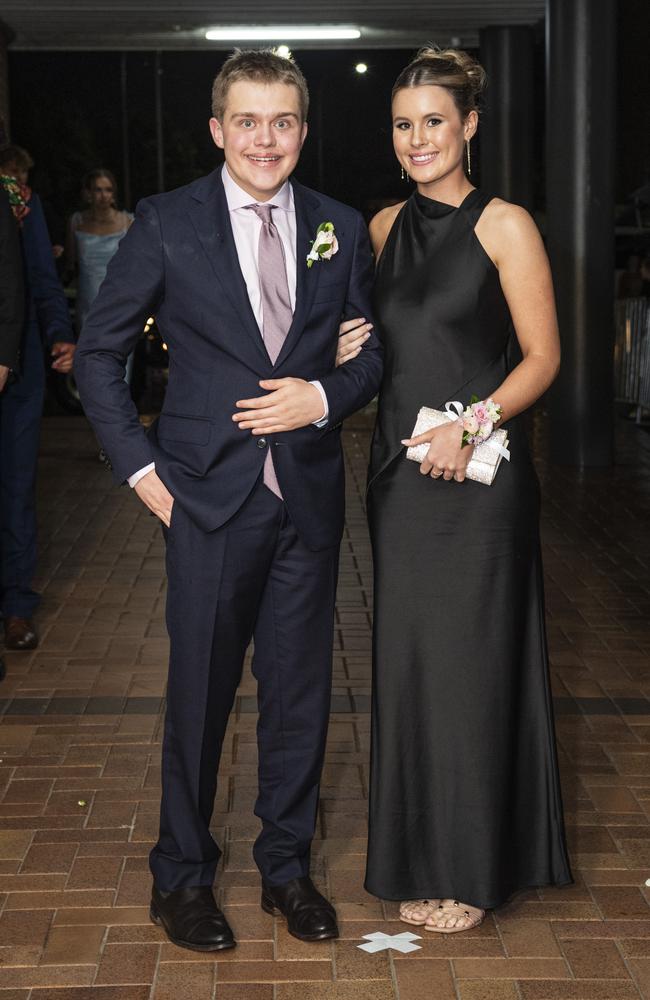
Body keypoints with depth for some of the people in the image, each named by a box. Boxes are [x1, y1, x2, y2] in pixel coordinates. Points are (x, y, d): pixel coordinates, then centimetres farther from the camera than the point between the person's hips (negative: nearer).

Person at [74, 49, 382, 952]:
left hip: (308, 496, 3)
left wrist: (324, 396, -10)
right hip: (210, 498, -3)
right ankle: (182, 877, 24)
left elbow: (371, 350, 11)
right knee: (199, 691, 7)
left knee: (301, 690, 12)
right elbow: (99, 352, 1)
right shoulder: (167, 224, -3)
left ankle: (287, 863, 30)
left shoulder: (340, 229, 5)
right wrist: (139, 465, -5)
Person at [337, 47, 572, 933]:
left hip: (477, 477, -6)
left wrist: (471, 425, -20)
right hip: (400, 474, 6)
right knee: (408, 660, 10)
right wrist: (346, 352, 1)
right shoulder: (385, 227, 10)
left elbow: (542, 355, -8)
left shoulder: (504, 227, -7)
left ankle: (474, 867, 16)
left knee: (472, 661, 1)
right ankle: (422, 852, 24)